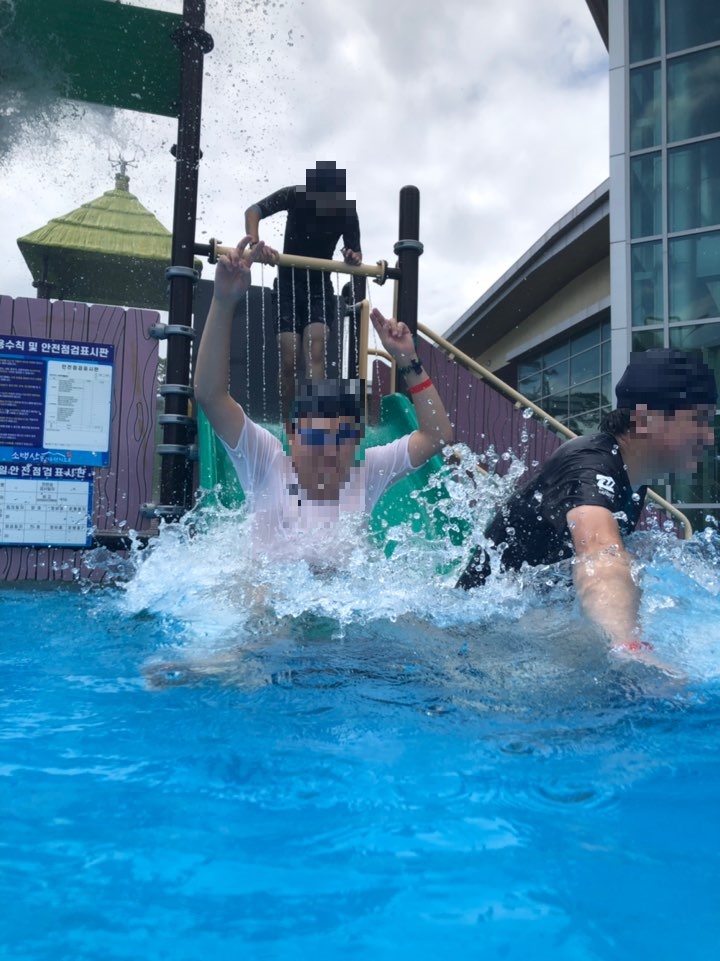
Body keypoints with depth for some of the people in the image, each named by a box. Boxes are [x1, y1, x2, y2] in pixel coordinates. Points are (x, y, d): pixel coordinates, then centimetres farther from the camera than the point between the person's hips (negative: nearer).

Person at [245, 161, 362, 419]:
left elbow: (355, 253, -2)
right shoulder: (295, 196, -11)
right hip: (288, 285, -1)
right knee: (289, 361, -7)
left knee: (315, 352, -18)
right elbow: (254, 210, -15)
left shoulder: (347, 211, -8)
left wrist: (354, 258, -28)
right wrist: (255, 244, -35)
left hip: (320, 286, 1)